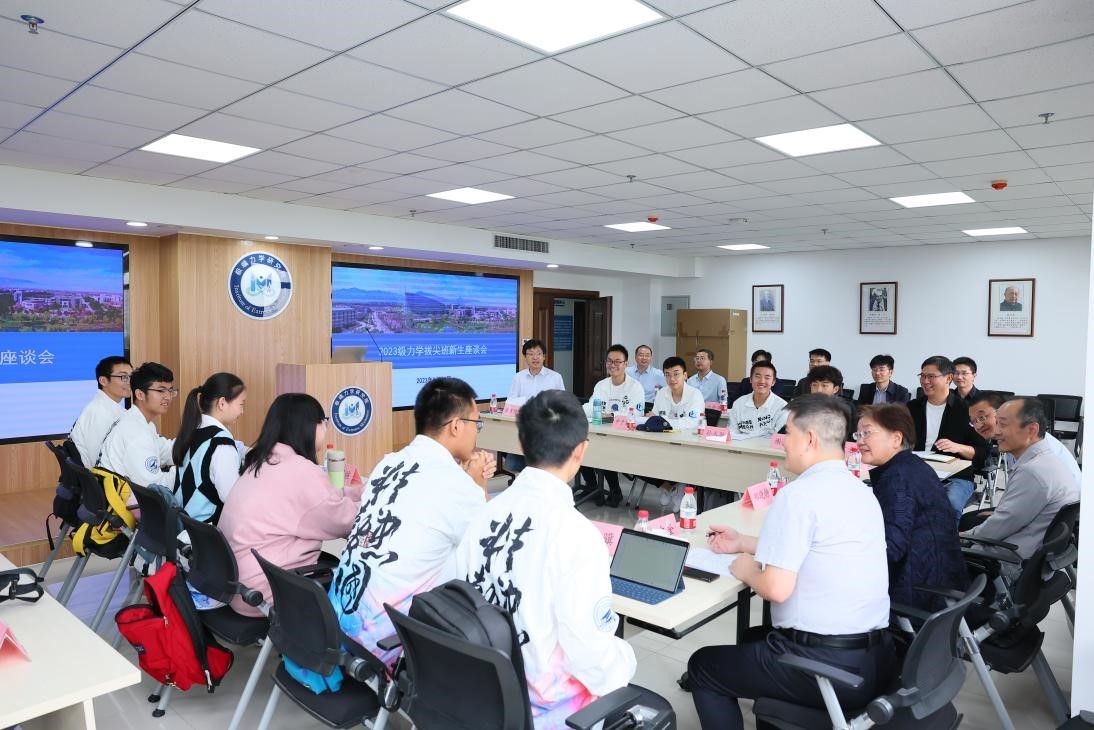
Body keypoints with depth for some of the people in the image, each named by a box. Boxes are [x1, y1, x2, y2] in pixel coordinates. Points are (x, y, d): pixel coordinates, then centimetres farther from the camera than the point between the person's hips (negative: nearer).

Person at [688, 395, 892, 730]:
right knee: (759, 638, 33)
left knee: (702, 666, 12)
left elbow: (777, 588, -22)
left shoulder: (798, 494, -19)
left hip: (827, 666, -9)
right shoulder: (860, 491, 9)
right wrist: (744, 543, 25)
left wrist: (748, 572, -1)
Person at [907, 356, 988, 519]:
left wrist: (958, 447, -15)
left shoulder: (965, 410, 3)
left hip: (956, 477, -2)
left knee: (950, 504, -34)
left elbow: (983, 452, 2)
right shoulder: (912, 408, 14)